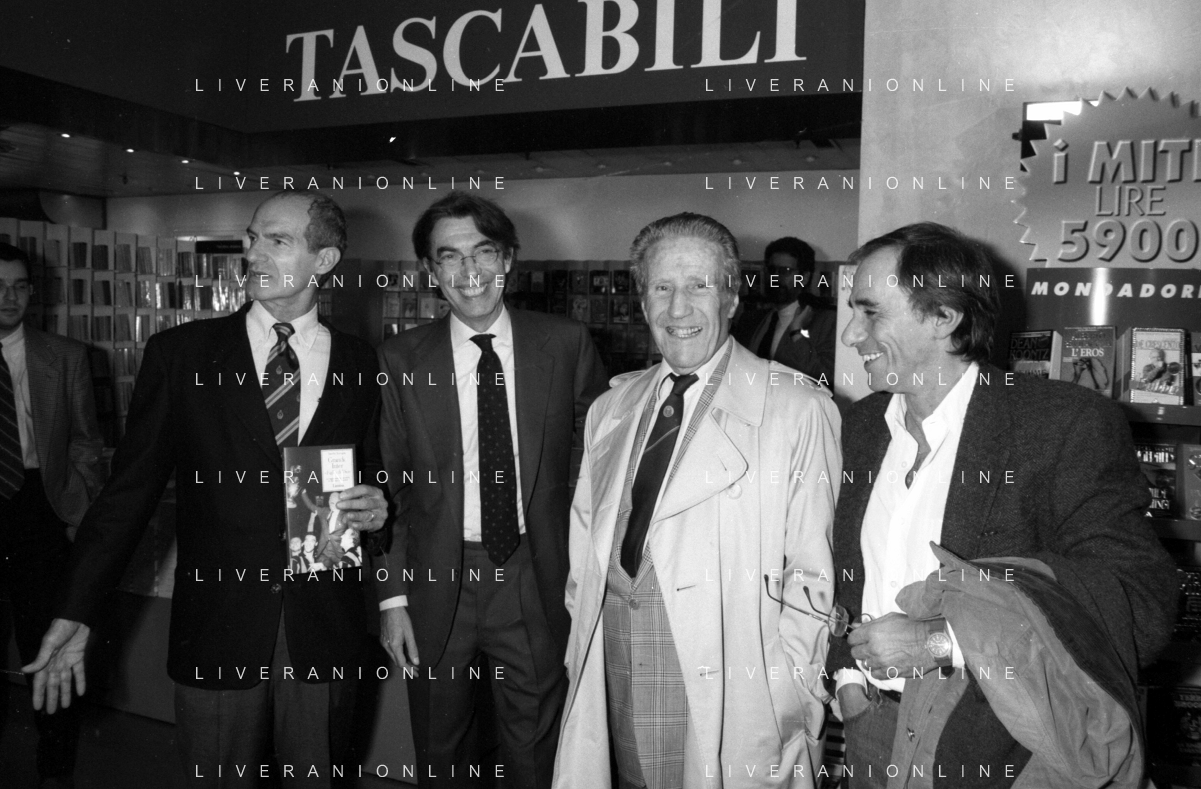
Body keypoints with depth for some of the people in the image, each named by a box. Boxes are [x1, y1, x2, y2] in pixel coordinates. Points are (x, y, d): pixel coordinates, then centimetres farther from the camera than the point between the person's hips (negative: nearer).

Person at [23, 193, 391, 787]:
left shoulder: (361, 365, 2)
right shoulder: (180, 353, -1)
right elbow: (129, 489, 0)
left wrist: (376, 507, -8)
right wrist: (76, 612, -1)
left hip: (325, 636, 1)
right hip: (215, 634, 0)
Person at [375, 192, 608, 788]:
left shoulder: (566, 344, -3)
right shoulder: (401, 360, -2)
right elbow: (388, 486, 0)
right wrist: (393, 598, -3)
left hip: (536, 583, 0)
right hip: (437, 583, 1)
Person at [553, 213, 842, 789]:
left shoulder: (798, 409, -9)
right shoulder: (610, 410, 8)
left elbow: (814, 575, -8)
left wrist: (785, 706, -12)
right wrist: (583, 661, 6)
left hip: (730, 704, -4)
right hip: (614, 689, 4)